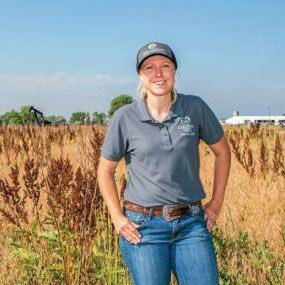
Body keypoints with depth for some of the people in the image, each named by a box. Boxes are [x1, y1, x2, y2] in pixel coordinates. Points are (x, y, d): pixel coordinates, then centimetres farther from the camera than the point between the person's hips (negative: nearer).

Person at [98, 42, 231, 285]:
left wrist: (216, 203, 8)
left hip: (192, 223, 2)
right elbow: (105, 170, 6)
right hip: (143, 226, -1)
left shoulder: (195, 108, -2)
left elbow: (222, 151, 12)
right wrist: (117, 218, -3)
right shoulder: (125, 118, -5)